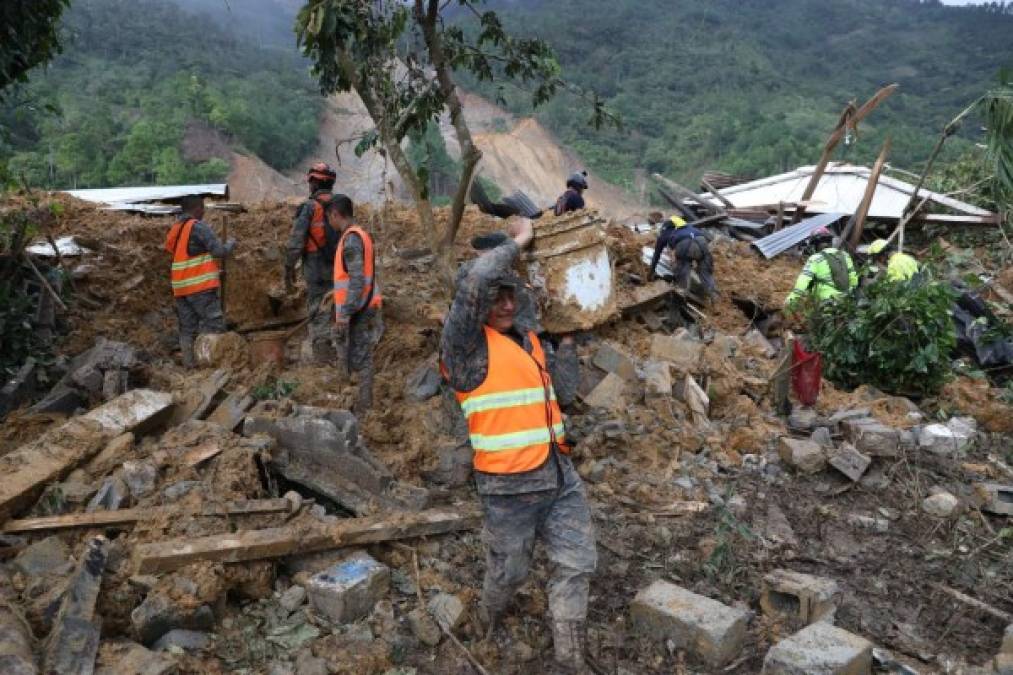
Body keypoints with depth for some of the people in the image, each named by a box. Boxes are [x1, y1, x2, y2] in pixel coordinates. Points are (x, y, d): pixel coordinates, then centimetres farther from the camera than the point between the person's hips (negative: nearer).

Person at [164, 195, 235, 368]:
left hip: (180, 287, 8)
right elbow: (219, 251, -12)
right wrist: (231, 243, 8)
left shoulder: (174, 229, 16)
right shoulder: (198, 227, -9)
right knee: (214, 323, -7)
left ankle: (189, 364, 7)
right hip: (200, 285, -8)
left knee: (187, 327, 8)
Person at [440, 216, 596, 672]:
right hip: (510, 485, -6)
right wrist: (518, 241, -15)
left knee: (577, 563, 10)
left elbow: (563, 393, 9)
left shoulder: (528, 337, 9)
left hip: (559, 473, 6)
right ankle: (490, 620, 48)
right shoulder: (465, 344, -12)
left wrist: (567, 338, 4)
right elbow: (475, 279, -29)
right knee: (509, 570, 14)